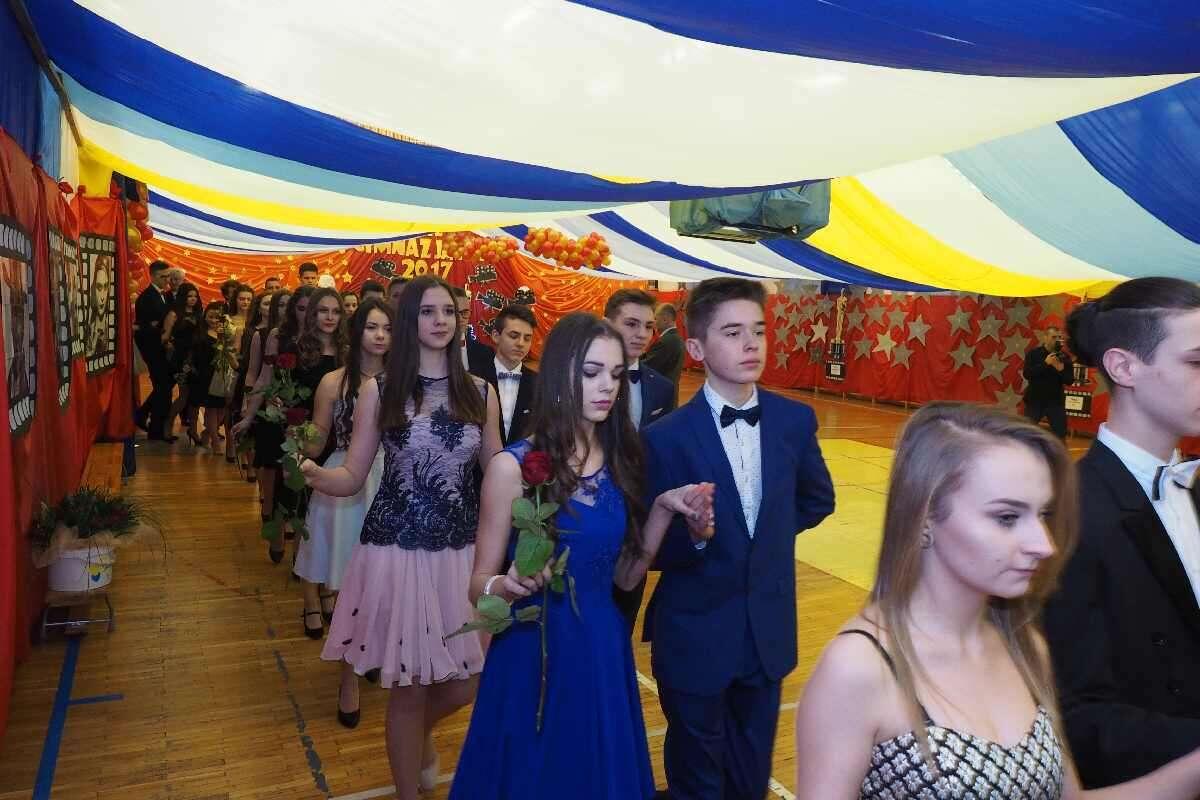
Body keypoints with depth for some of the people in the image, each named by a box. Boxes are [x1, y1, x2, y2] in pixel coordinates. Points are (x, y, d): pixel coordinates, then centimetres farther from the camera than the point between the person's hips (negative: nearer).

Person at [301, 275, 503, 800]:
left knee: (466, 683, 10)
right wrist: (314, 475, -22)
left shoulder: (480, 393, 3)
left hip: (463, 554, 3)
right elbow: (352, 478, -2)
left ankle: (421, 733, 47)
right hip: (398, 553, -2)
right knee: (407, 689, 8)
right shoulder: (379, 390, -2)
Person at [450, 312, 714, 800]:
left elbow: (624, 576, 3)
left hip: (604, 651, 5)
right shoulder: (514, 466, -15)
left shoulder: (621, 461, -1)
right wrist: (506, 586, -32)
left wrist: (664, 509, -8)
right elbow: (480, 584, -11)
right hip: (534, 654, -4)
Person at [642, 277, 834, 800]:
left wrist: (769, 533, 6)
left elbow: (818, 499, 14)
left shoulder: (795, 421, -4)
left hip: (770, 631, 4)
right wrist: (692, 534, -33)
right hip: (696, 636, -3)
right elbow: (652, 550, -14)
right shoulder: (666, 437, -18)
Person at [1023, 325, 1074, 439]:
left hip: (1055, 401, 2)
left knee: (1061, 433, 3)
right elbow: (1026, 374, -17)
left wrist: (1061, 369, -20)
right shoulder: (1033, 353, -5)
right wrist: (1045, 363, -24)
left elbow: (1070, 380, 0)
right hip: (1035, 400, -2)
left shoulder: (1064, 357, 1)